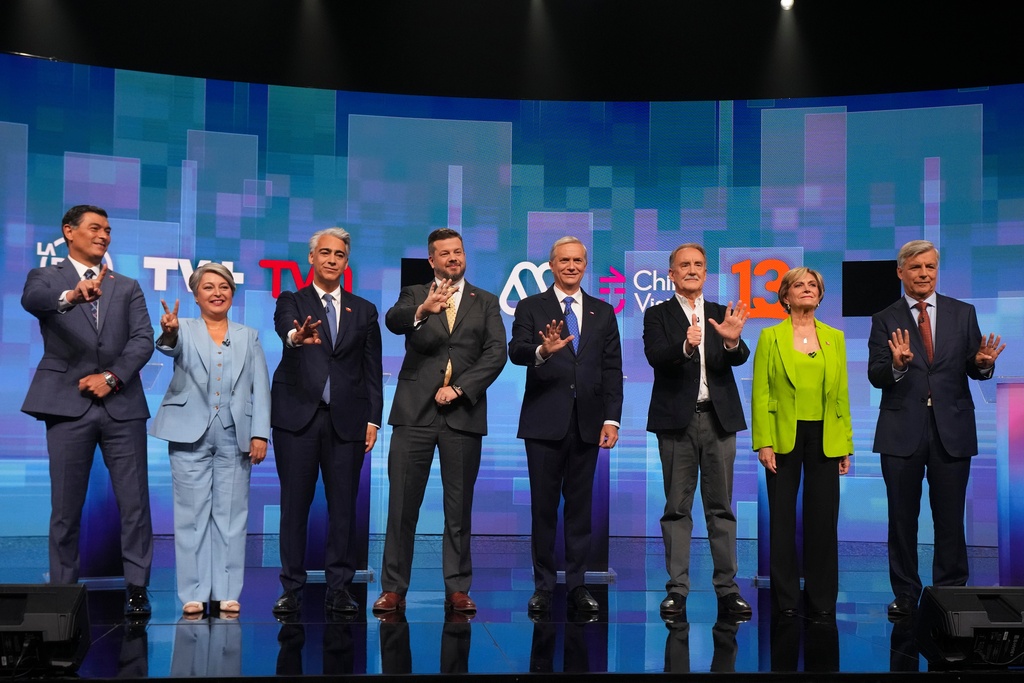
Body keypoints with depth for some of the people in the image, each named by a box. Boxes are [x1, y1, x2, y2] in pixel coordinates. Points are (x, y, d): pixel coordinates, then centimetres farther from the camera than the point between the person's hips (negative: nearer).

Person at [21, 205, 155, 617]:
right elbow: (31, 299, -17)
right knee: (66, 506, 2)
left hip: (122, 405, 2)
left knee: (134, 502, 0)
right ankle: (63, 592, 10)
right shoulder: (47, 276, 8)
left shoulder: (127, 287, 16)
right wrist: (72, 296, -39)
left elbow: (143, 340, 5)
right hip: (68, 404, -2)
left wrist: (111, 376, -11)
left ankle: (136, 589, 6)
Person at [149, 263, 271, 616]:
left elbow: (261, 389, 6)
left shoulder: (249, 337, 12)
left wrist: (260, 434, -4)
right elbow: (170, 347, -18)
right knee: (192, 514, 0)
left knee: (231, 515, 3)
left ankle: (227, 593, 9)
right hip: (191, 434, -2)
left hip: (235, 437, 2)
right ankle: (194, 594, 6)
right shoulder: (185, 330, 6)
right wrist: (168, 332, -42)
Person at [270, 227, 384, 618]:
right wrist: (296, 336, -41)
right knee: (294, 505, 2)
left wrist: (373, 419, 2)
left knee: (344, 506, 1)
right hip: (298, 416, -1)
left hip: (346, 420, 2)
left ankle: (339, 589, 9)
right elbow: (284, 325, -17)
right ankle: (292, 589, 10)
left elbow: (373, 370, 11)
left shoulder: (364, 311, 14)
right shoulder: (291, 302, 8)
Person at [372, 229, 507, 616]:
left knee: (459, 507, 5)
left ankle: (458, 588, 13)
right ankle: (393, 588, 7)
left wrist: (459, 388, -10)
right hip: (415, 411, -1)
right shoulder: (414, 296, 10)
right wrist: (422, 310, -33)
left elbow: (496, 352, 1)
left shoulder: (486, 303, 12)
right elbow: (393, 321, -12)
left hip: (463, 414, 1)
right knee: (402, 504, 0)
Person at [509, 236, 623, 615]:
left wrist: (611, 419, -2)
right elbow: (516, 352, -11)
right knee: (544, 506, 3)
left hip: (587, 423, 2)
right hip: (544, 422, -2)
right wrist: (543, 350, -33)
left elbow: (612, 369, 8)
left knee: (580, 505, 6)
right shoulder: (531, 307, 4)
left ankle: (577, 585, 13)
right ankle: (543, 585, 11)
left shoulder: (603, 312, 12)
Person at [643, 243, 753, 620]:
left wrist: (732, 341, -28)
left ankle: (727, 588, 11)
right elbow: (655, 356, -14)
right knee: (677, 508, 3)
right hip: (677, 420, -2)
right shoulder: (657, 315, 3)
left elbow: (739, 359, -5)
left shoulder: (723, 314, 10)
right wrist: (686, 346, -34)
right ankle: (677, 588, 7)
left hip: (719, 418, 2)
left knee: (721, 507, 6)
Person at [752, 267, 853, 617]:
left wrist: (846, 445, 4)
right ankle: (785, 599, 12)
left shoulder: (835, 338, 10)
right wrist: (763, 443, -10)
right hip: (784, 437, -2)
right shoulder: (771, 337, 3)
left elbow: (842, 394, 9)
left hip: (825, 438, 2)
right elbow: (760, 392, -2)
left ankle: (821, 599, 14)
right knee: (782, 518, 3)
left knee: (823, 519, 4)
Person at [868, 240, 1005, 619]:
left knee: (950, 518, 5)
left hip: (952, 431, 1)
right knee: (902, 517, 7)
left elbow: (974, 370, 3)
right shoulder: (885, 321, 3)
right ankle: (905, 595, 18)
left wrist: (983, 363, -19)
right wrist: (897, 364, -25)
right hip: (902, 431, 0)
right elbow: (875, 376, -5)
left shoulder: (963, 314, 7)